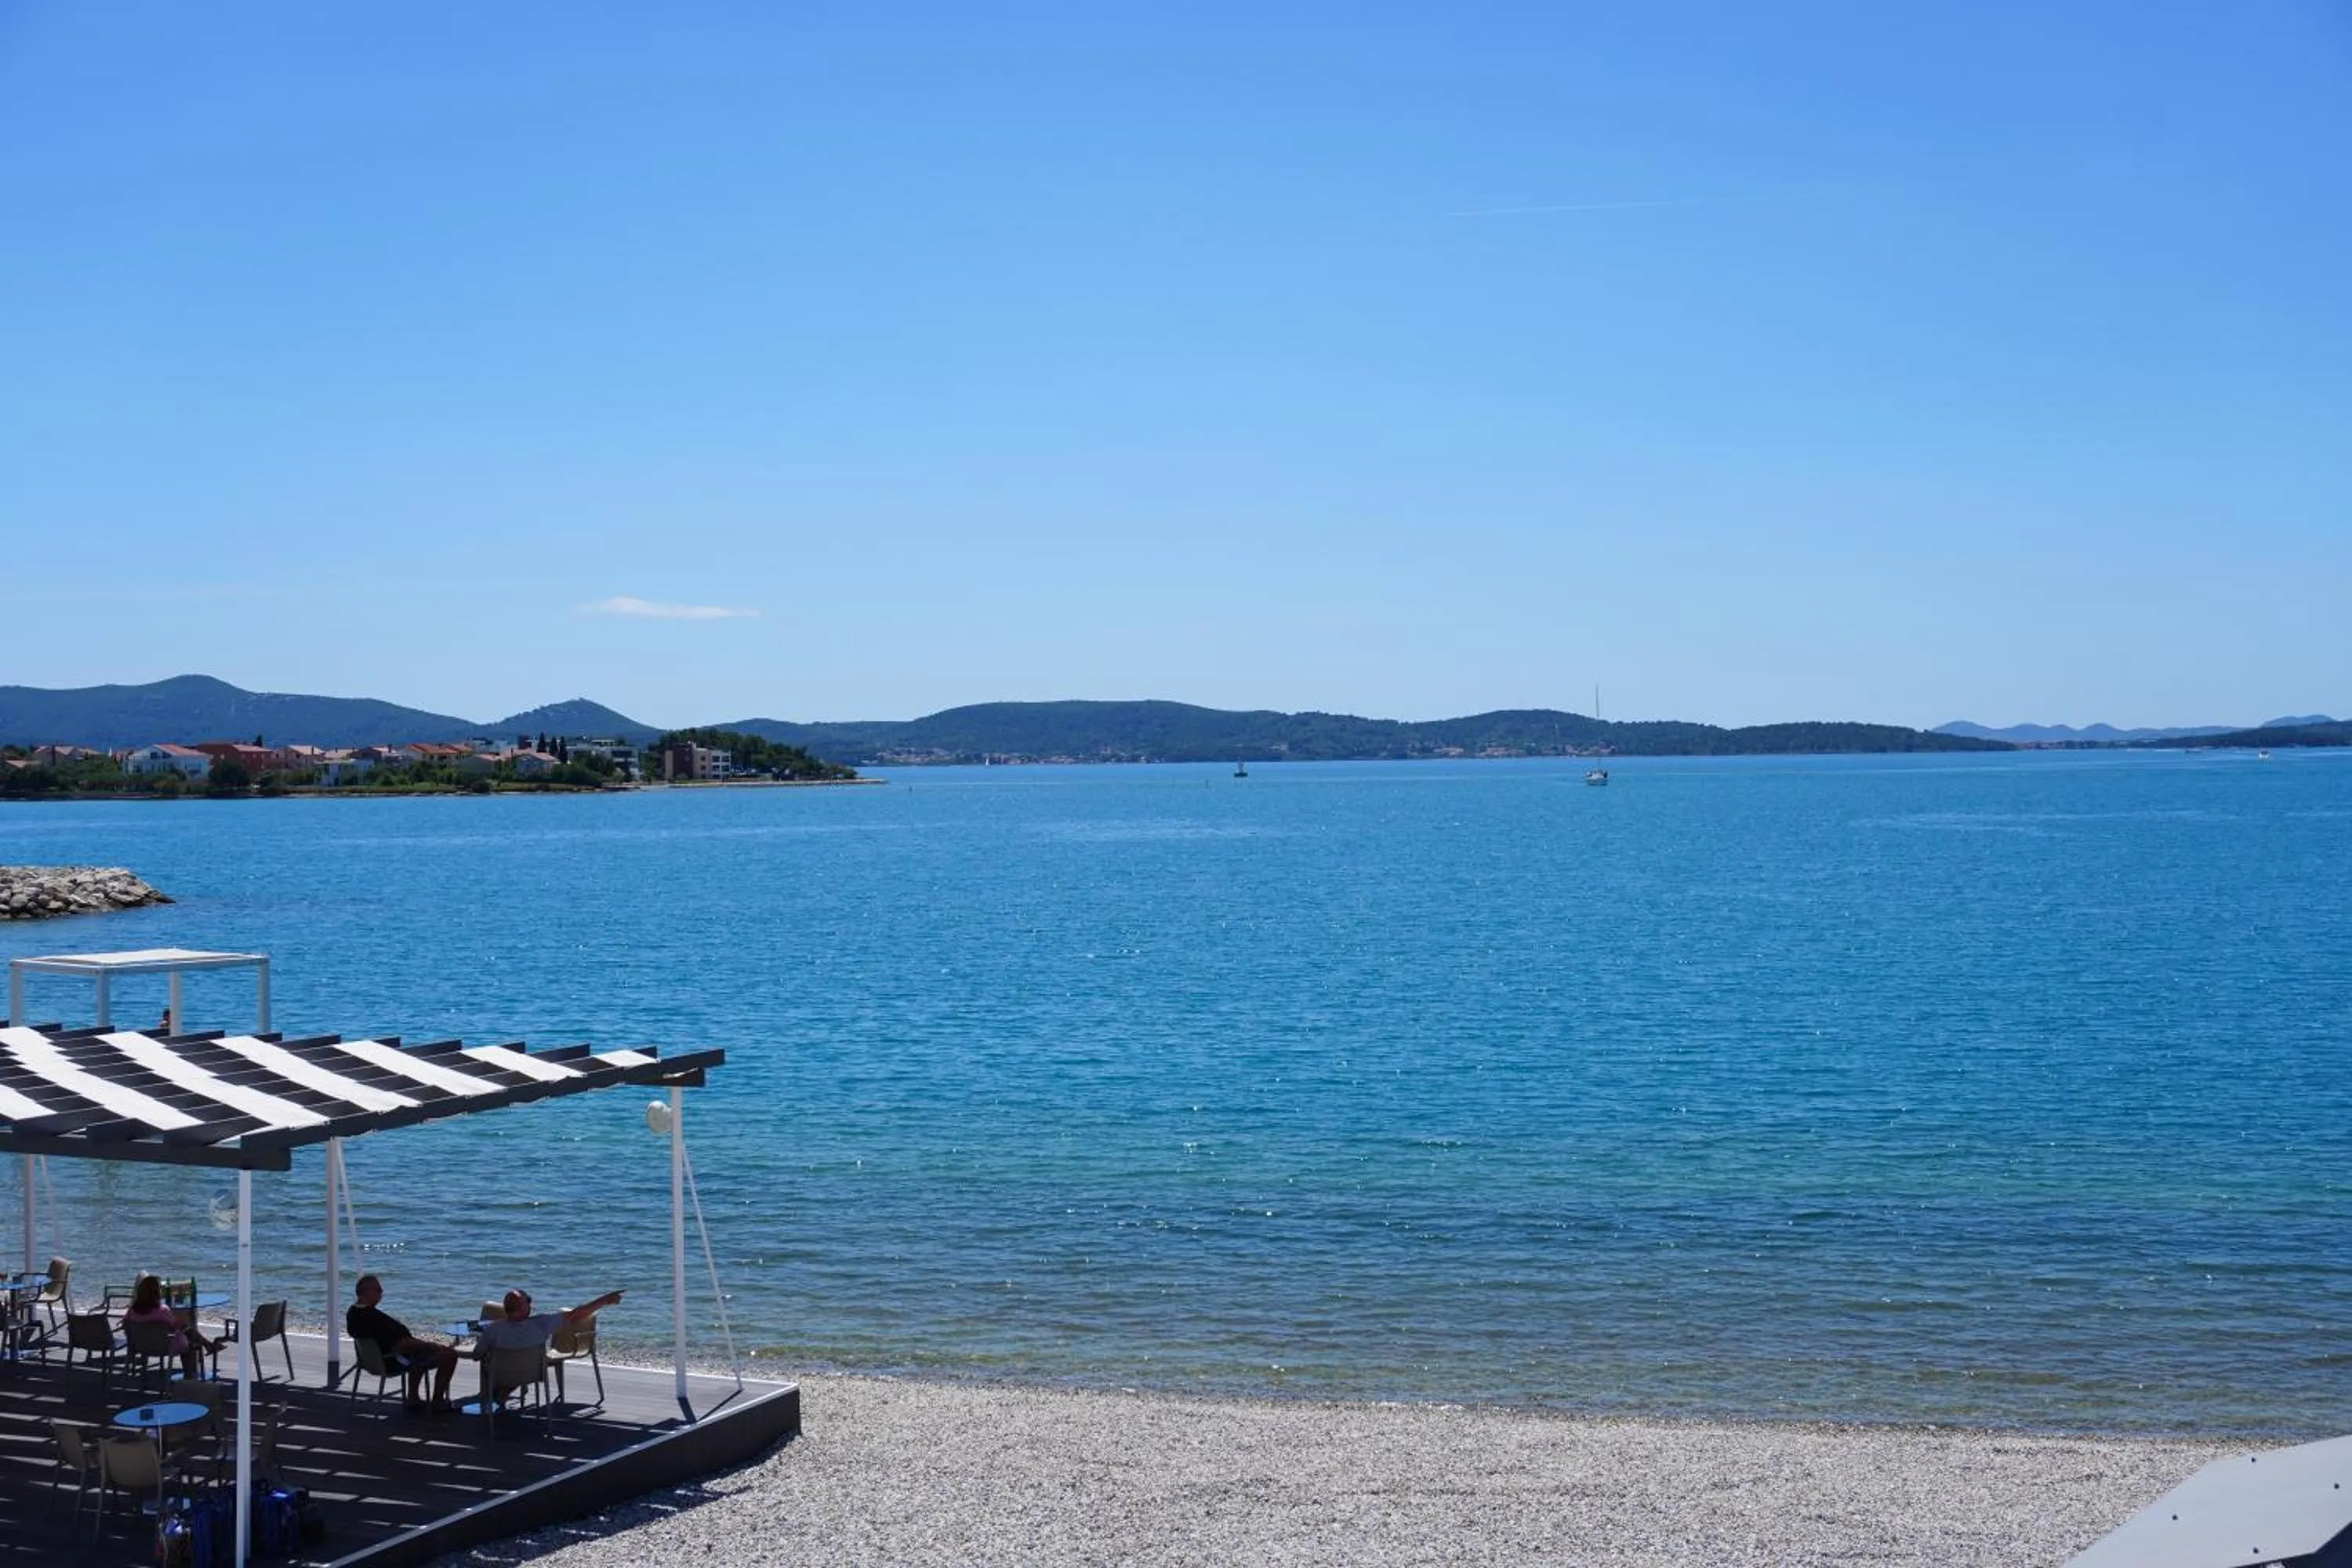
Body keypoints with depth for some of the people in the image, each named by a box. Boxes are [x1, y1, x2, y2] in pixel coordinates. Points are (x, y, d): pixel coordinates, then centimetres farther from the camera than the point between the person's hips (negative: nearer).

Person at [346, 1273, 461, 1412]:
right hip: (393, 1361, -11)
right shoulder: (372, 1317, -30)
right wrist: (435, 1346, -20)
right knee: (449, 1355, -11)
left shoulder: (353, 1312, 4)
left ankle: (413, 1399, 37)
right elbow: (401, 1343, -29)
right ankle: (438, 1402, 1)